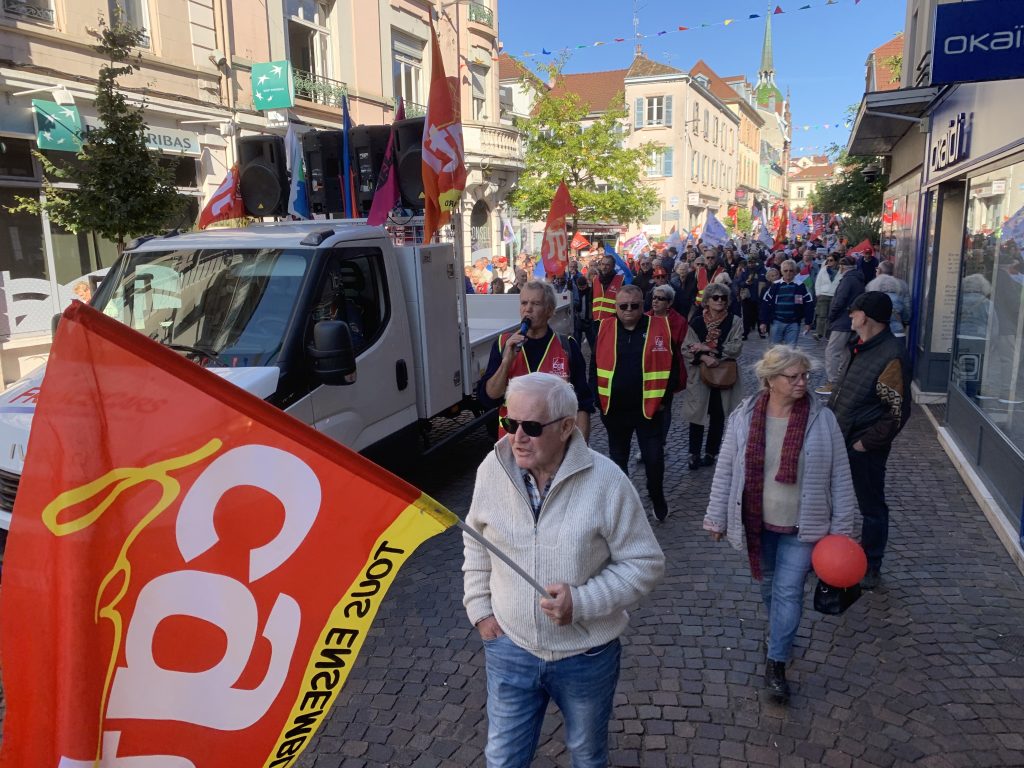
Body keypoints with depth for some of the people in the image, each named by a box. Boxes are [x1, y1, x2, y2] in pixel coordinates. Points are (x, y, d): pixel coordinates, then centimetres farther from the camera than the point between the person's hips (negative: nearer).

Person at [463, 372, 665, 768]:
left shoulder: (606, 482, -21)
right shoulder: (492, 469, -11)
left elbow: (645, 563, -13)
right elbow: (475, 542, 6)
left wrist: (583, 602, -24)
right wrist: (479, 608, 2)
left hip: (586, 656, -1)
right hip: (509, 648, 2)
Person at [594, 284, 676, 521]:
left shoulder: (660, 328, -4)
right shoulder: (605, 329, 0)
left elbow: (670, 365, 0)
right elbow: (595, 365, 6)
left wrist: (664, 398, -4)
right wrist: (599, 399, 2)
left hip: (649, 408, -2)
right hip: (614, 408, 2)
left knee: (654, 457, 2)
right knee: (617, 457, 15)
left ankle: (657, 496, 29)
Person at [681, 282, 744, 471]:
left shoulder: (734, 321, -2)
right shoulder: (696, 322, 0)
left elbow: (736, 348, -12)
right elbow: (686, 349, -5)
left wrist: (707, 347, -15)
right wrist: (704, 357, -22)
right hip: (699, 375, 0)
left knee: (717, 416, 9)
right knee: (697, 414, 0)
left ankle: (711, 453, 22)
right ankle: (694, 454, 10)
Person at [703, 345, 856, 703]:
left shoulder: (822, 418, -11)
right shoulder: (745, 417, -9)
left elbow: (839, 476, -5)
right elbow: (725, 470, -2)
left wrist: (841, 526, -4)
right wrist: (717, 517, 1)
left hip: (802, 526, -2)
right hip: (758, 524, 2)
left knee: (788, 591, 1)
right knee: (768, 585, 20)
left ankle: (776, 663, 15)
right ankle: (779, 634, 47)